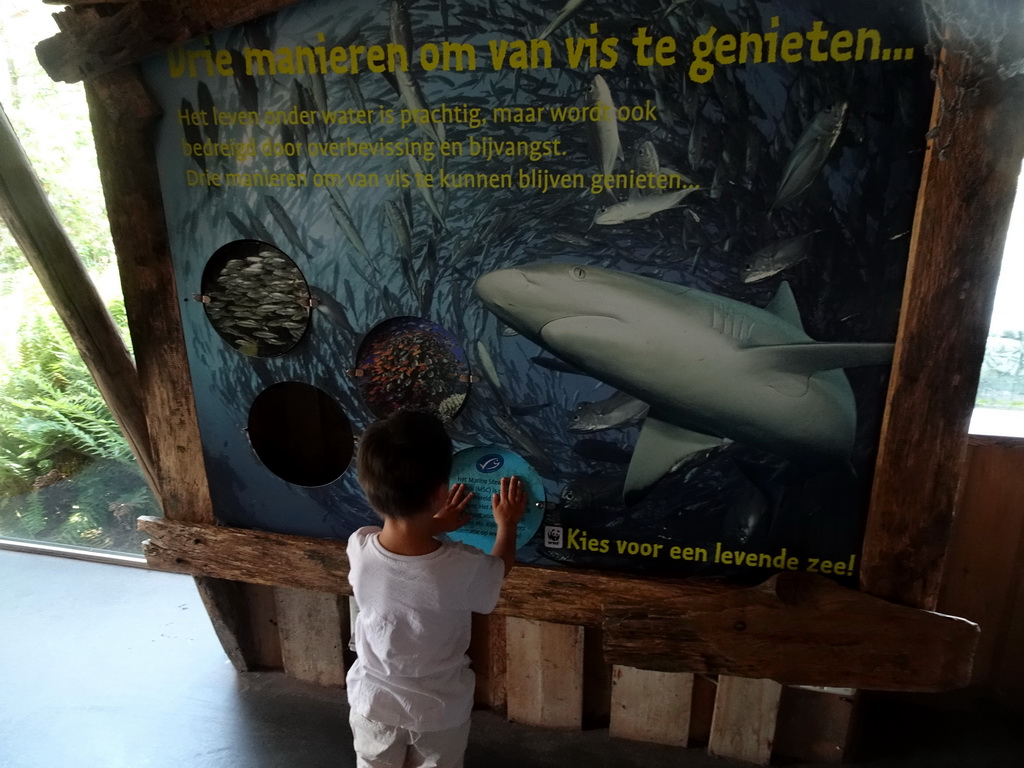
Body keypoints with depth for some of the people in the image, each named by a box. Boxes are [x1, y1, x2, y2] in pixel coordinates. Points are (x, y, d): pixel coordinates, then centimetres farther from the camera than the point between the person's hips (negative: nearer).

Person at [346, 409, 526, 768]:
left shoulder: (358, 548, -26)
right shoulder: (464, 568, -34)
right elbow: (499, 568, -8)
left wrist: (431, 525, 12)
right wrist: (507, 523, 7)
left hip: (372, 700, 2)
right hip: (439, 710, -1)